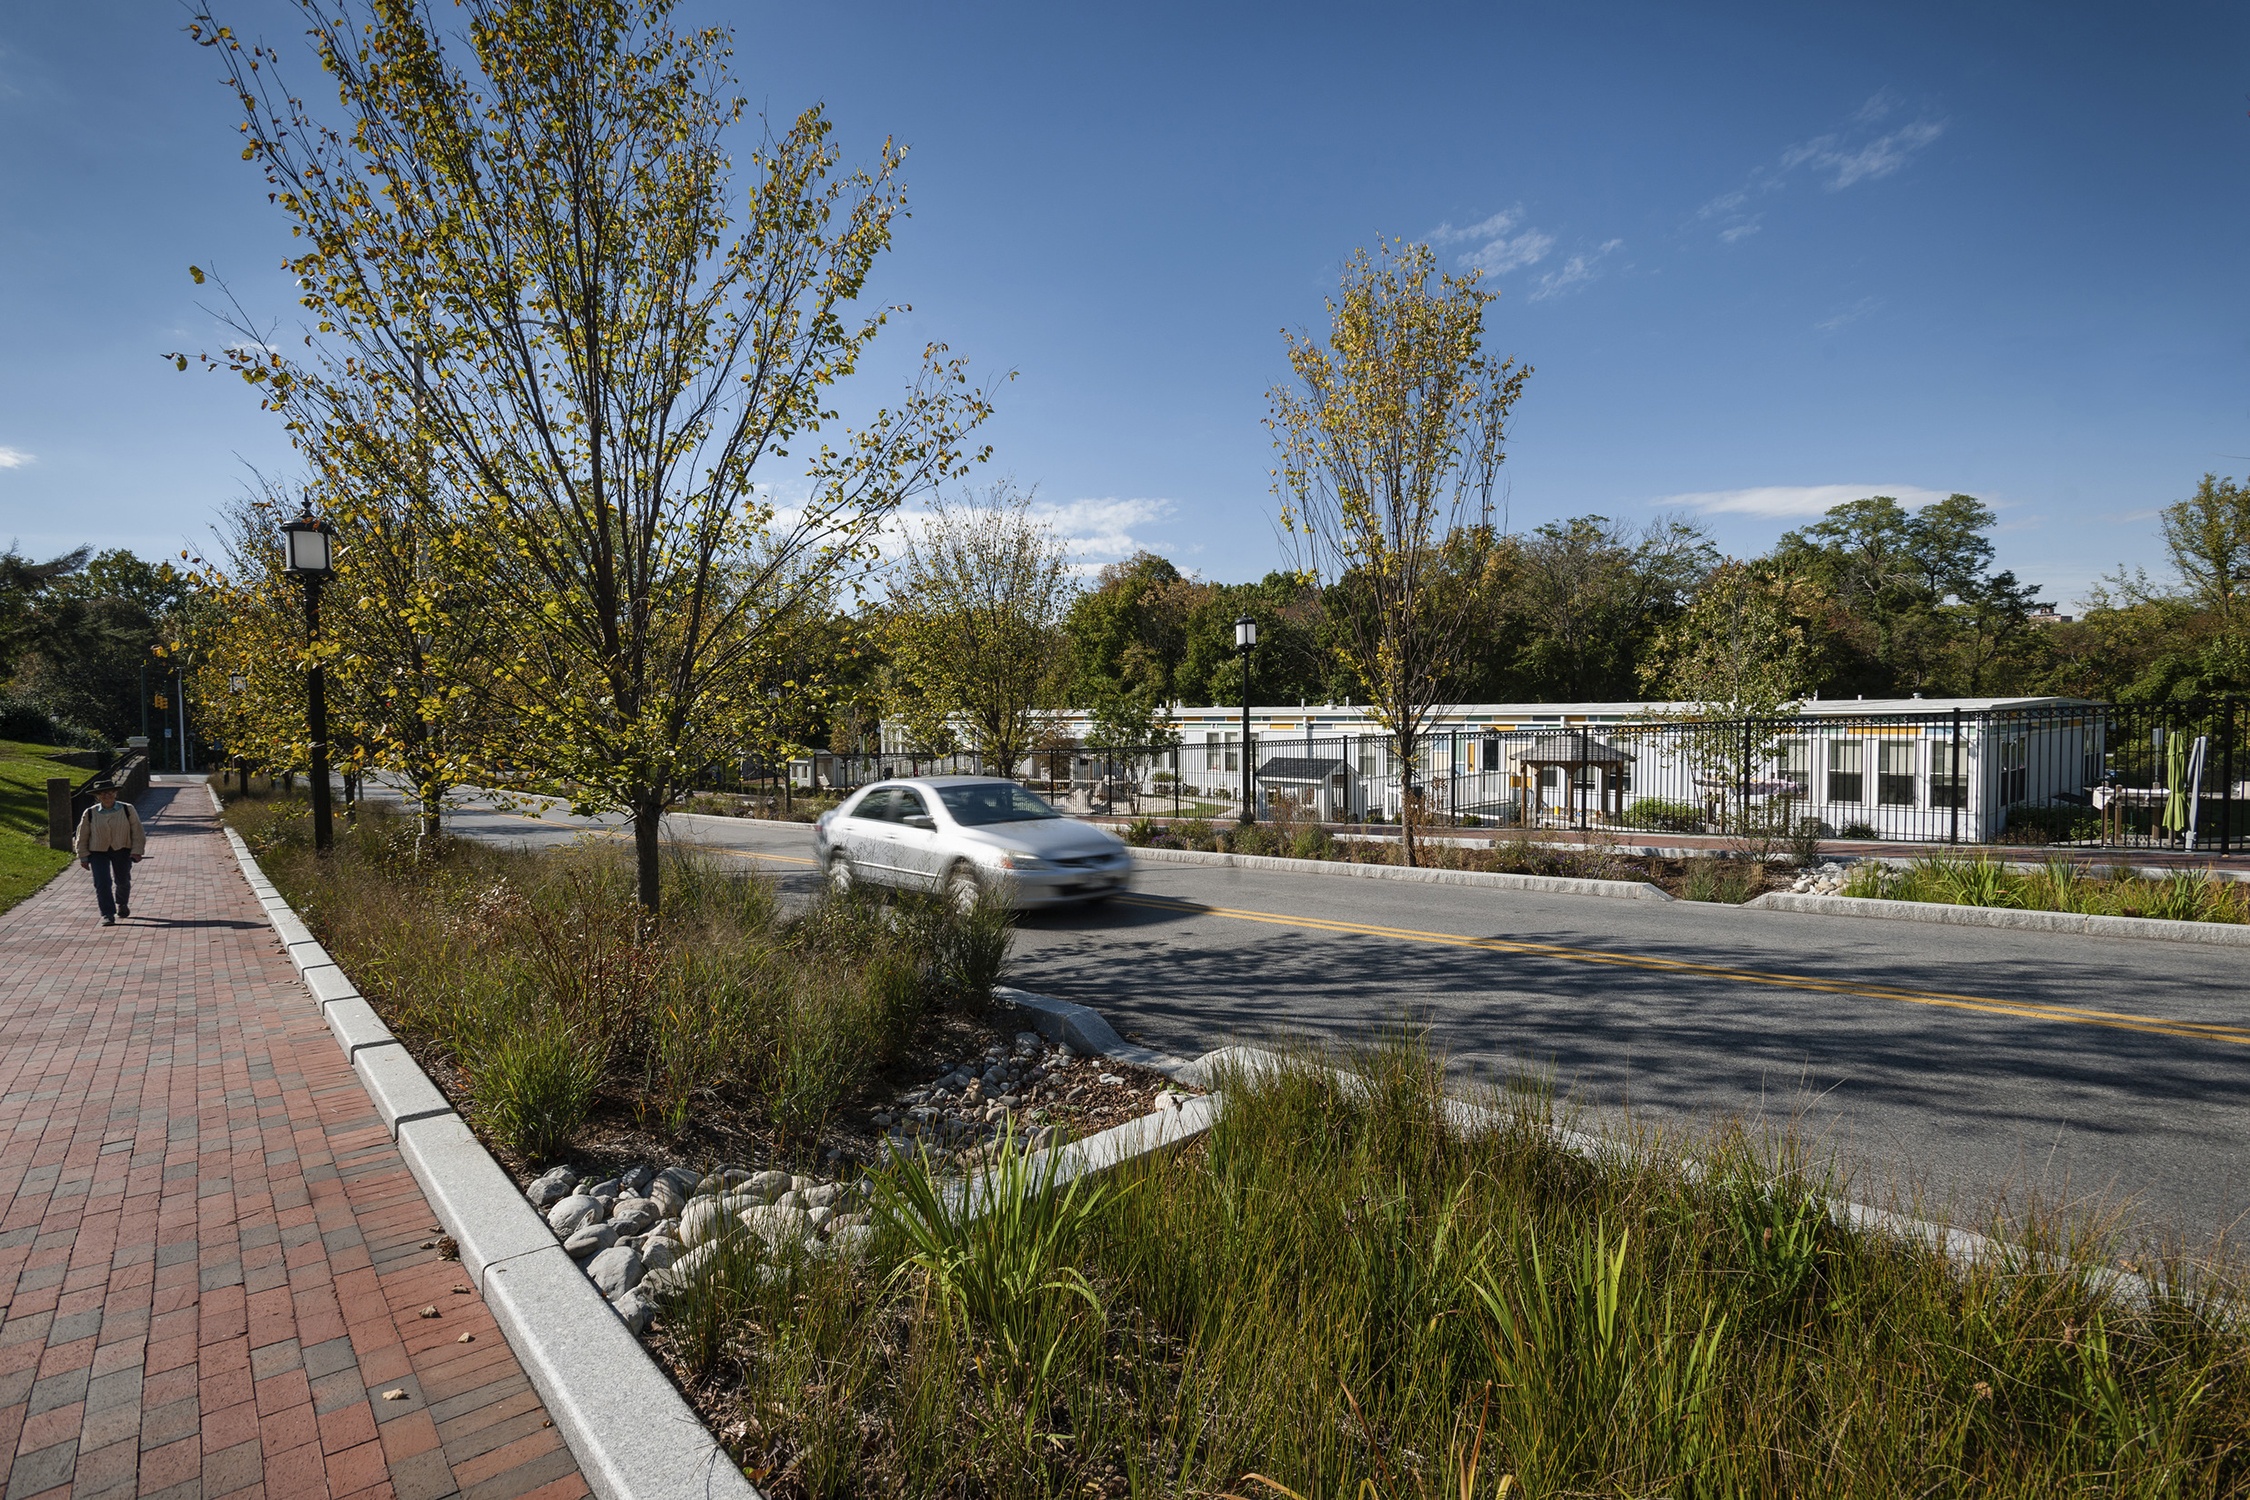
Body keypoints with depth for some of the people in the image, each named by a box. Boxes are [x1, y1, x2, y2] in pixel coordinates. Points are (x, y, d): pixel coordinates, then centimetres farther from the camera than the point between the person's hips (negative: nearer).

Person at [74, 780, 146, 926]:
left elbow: (137, 832, -2)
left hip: (122, 850, 1)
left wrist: (137, 851, -8)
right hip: (98, 852, -1)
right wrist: (83, 857, 0)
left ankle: (122, 904, 44)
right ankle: (108, 915, -10)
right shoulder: (90, 813, -3)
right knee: (102, 883, -12)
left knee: (123, 881, 15)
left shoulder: (127, 810, -5)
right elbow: (82, 836, 4)